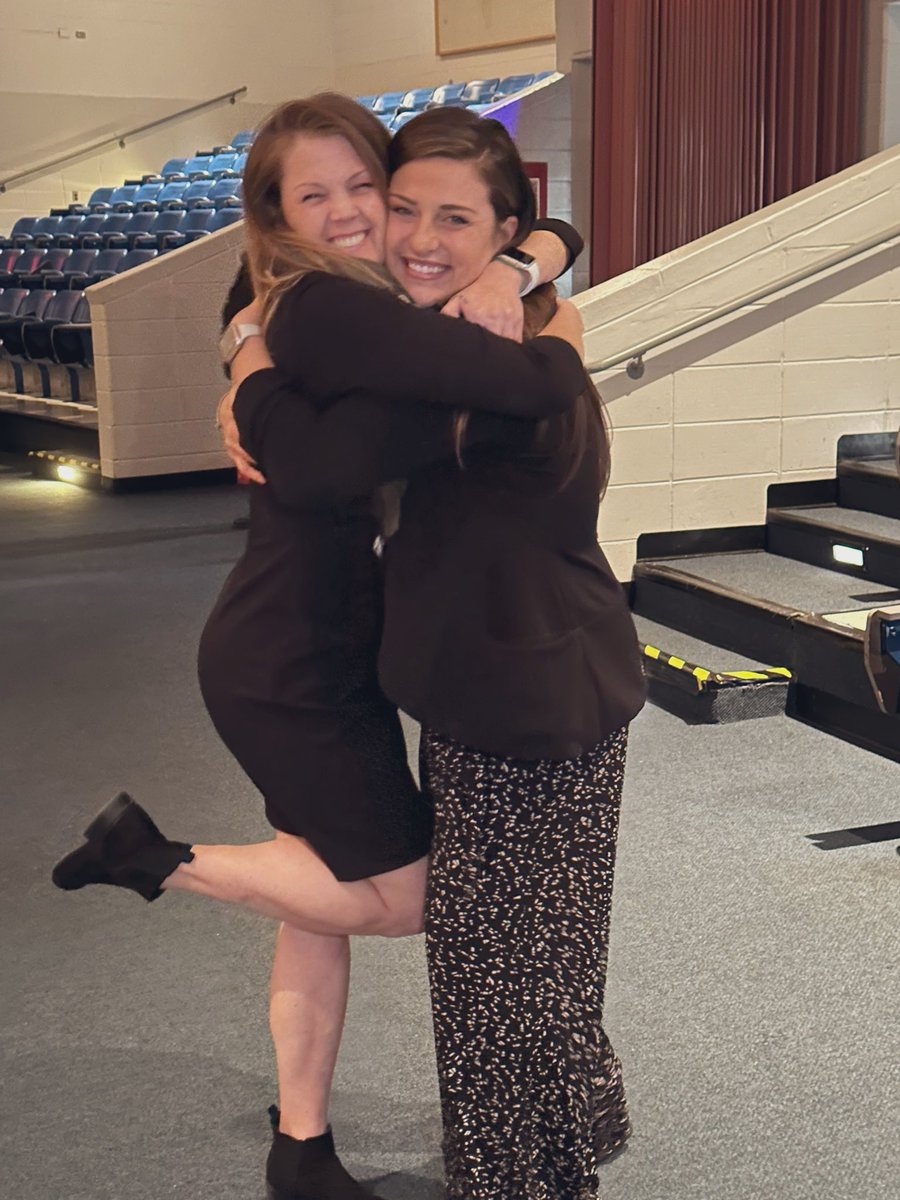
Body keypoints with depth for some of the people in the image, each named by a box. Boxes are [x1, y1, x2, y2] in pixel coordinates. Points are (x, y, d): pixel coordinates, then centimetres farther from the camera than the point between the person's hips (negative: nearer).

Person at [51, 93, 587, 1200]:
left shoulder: (360, 301, 7)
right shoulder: (333, 312, -23)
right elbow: (530, 387, -32)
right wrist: (561, 338, -9)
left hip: (315, 650, 10)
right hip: (289, 667, -10)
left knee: (327, 890, 18)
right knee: (399, 894, 3)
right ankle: (158, 857, 10)